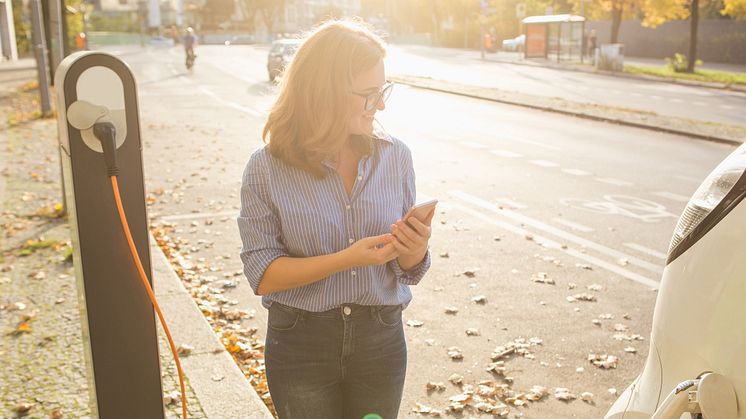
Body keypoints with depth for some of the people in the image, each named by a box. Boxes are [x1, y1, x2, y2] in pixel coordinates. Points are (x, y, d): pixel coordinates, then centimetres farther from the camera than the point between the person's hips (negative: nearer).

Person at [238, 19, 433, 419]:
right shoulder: (266, 169, -13)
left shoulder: (395, 155, -6)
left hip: (380, 340, 3)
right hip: (301, 343, -2)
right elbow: (262, 275, -14)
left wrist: (415, 251, -23)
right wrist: (346, 259, -26)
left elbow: (408, 272, 1)